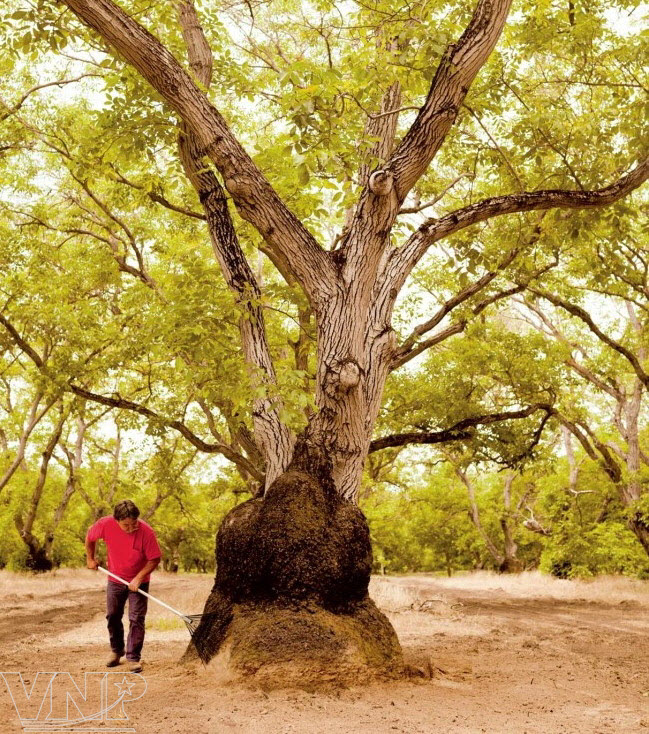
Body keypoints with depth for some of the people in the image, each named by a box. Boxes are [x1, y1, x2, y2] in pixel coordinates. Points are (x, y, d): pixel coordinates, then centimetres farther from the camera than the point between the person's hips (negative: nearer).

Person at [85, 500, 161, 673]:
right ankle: (116, 651, 34)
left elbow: (155, 559, -19)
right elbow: (90, 537, 0)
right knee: (112, 616, 14)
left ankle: (133, 658, 1)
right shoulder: (105, 524, -23)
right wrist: (90, 559, 7)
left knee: (136, 619, -8)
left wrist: (138, 578, -24)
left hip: (138, 581, -3)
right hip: (115, 579, 3)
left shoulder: (146, 531, -29)